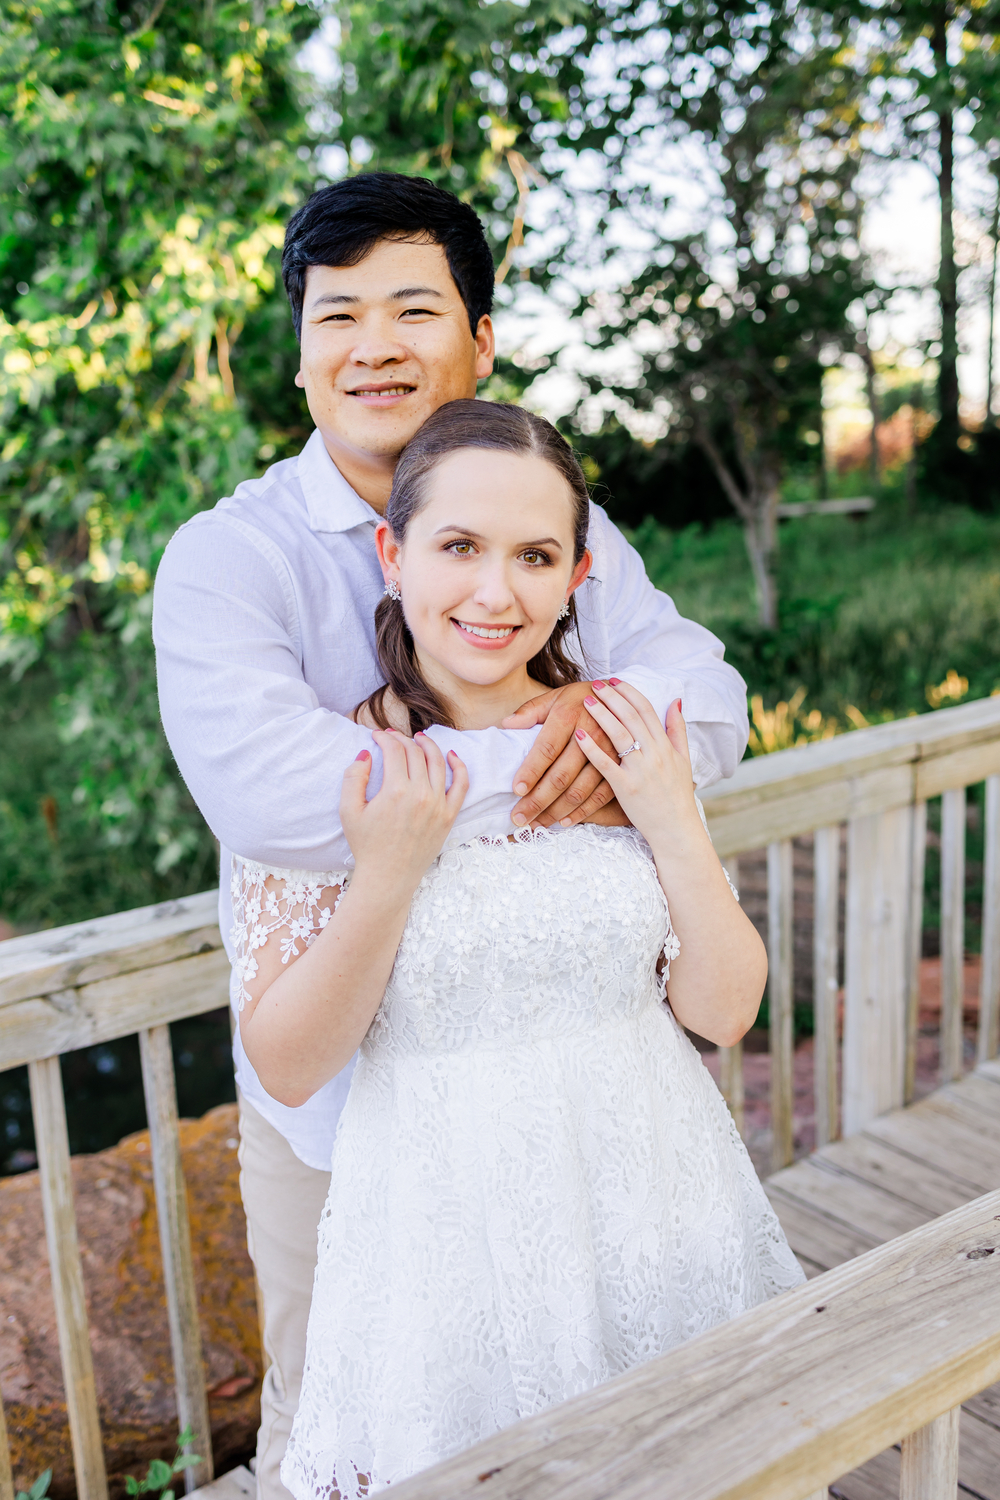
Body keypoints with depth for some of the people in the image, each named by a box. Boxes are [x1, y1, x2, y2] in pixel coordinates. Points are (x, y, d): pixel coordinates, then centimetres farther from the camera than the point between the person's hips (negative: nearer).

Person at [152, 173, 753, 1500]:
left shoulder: (564, 525, 0)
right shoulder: (228, 557, -14)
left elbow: (712, 701, -8)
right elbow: (268, 790, -31)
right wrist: (534, 765, -30)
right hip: (342, 1104, -3)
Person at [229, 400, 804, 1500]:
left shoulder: (628, 744, -4)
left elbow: (722, 1011, -2)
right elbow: (287, 1067, -11)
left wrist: (676, 825, -16)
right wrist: (387, 874, -23)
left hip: (653, 1221, 3)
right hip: (448, 1245, -2)